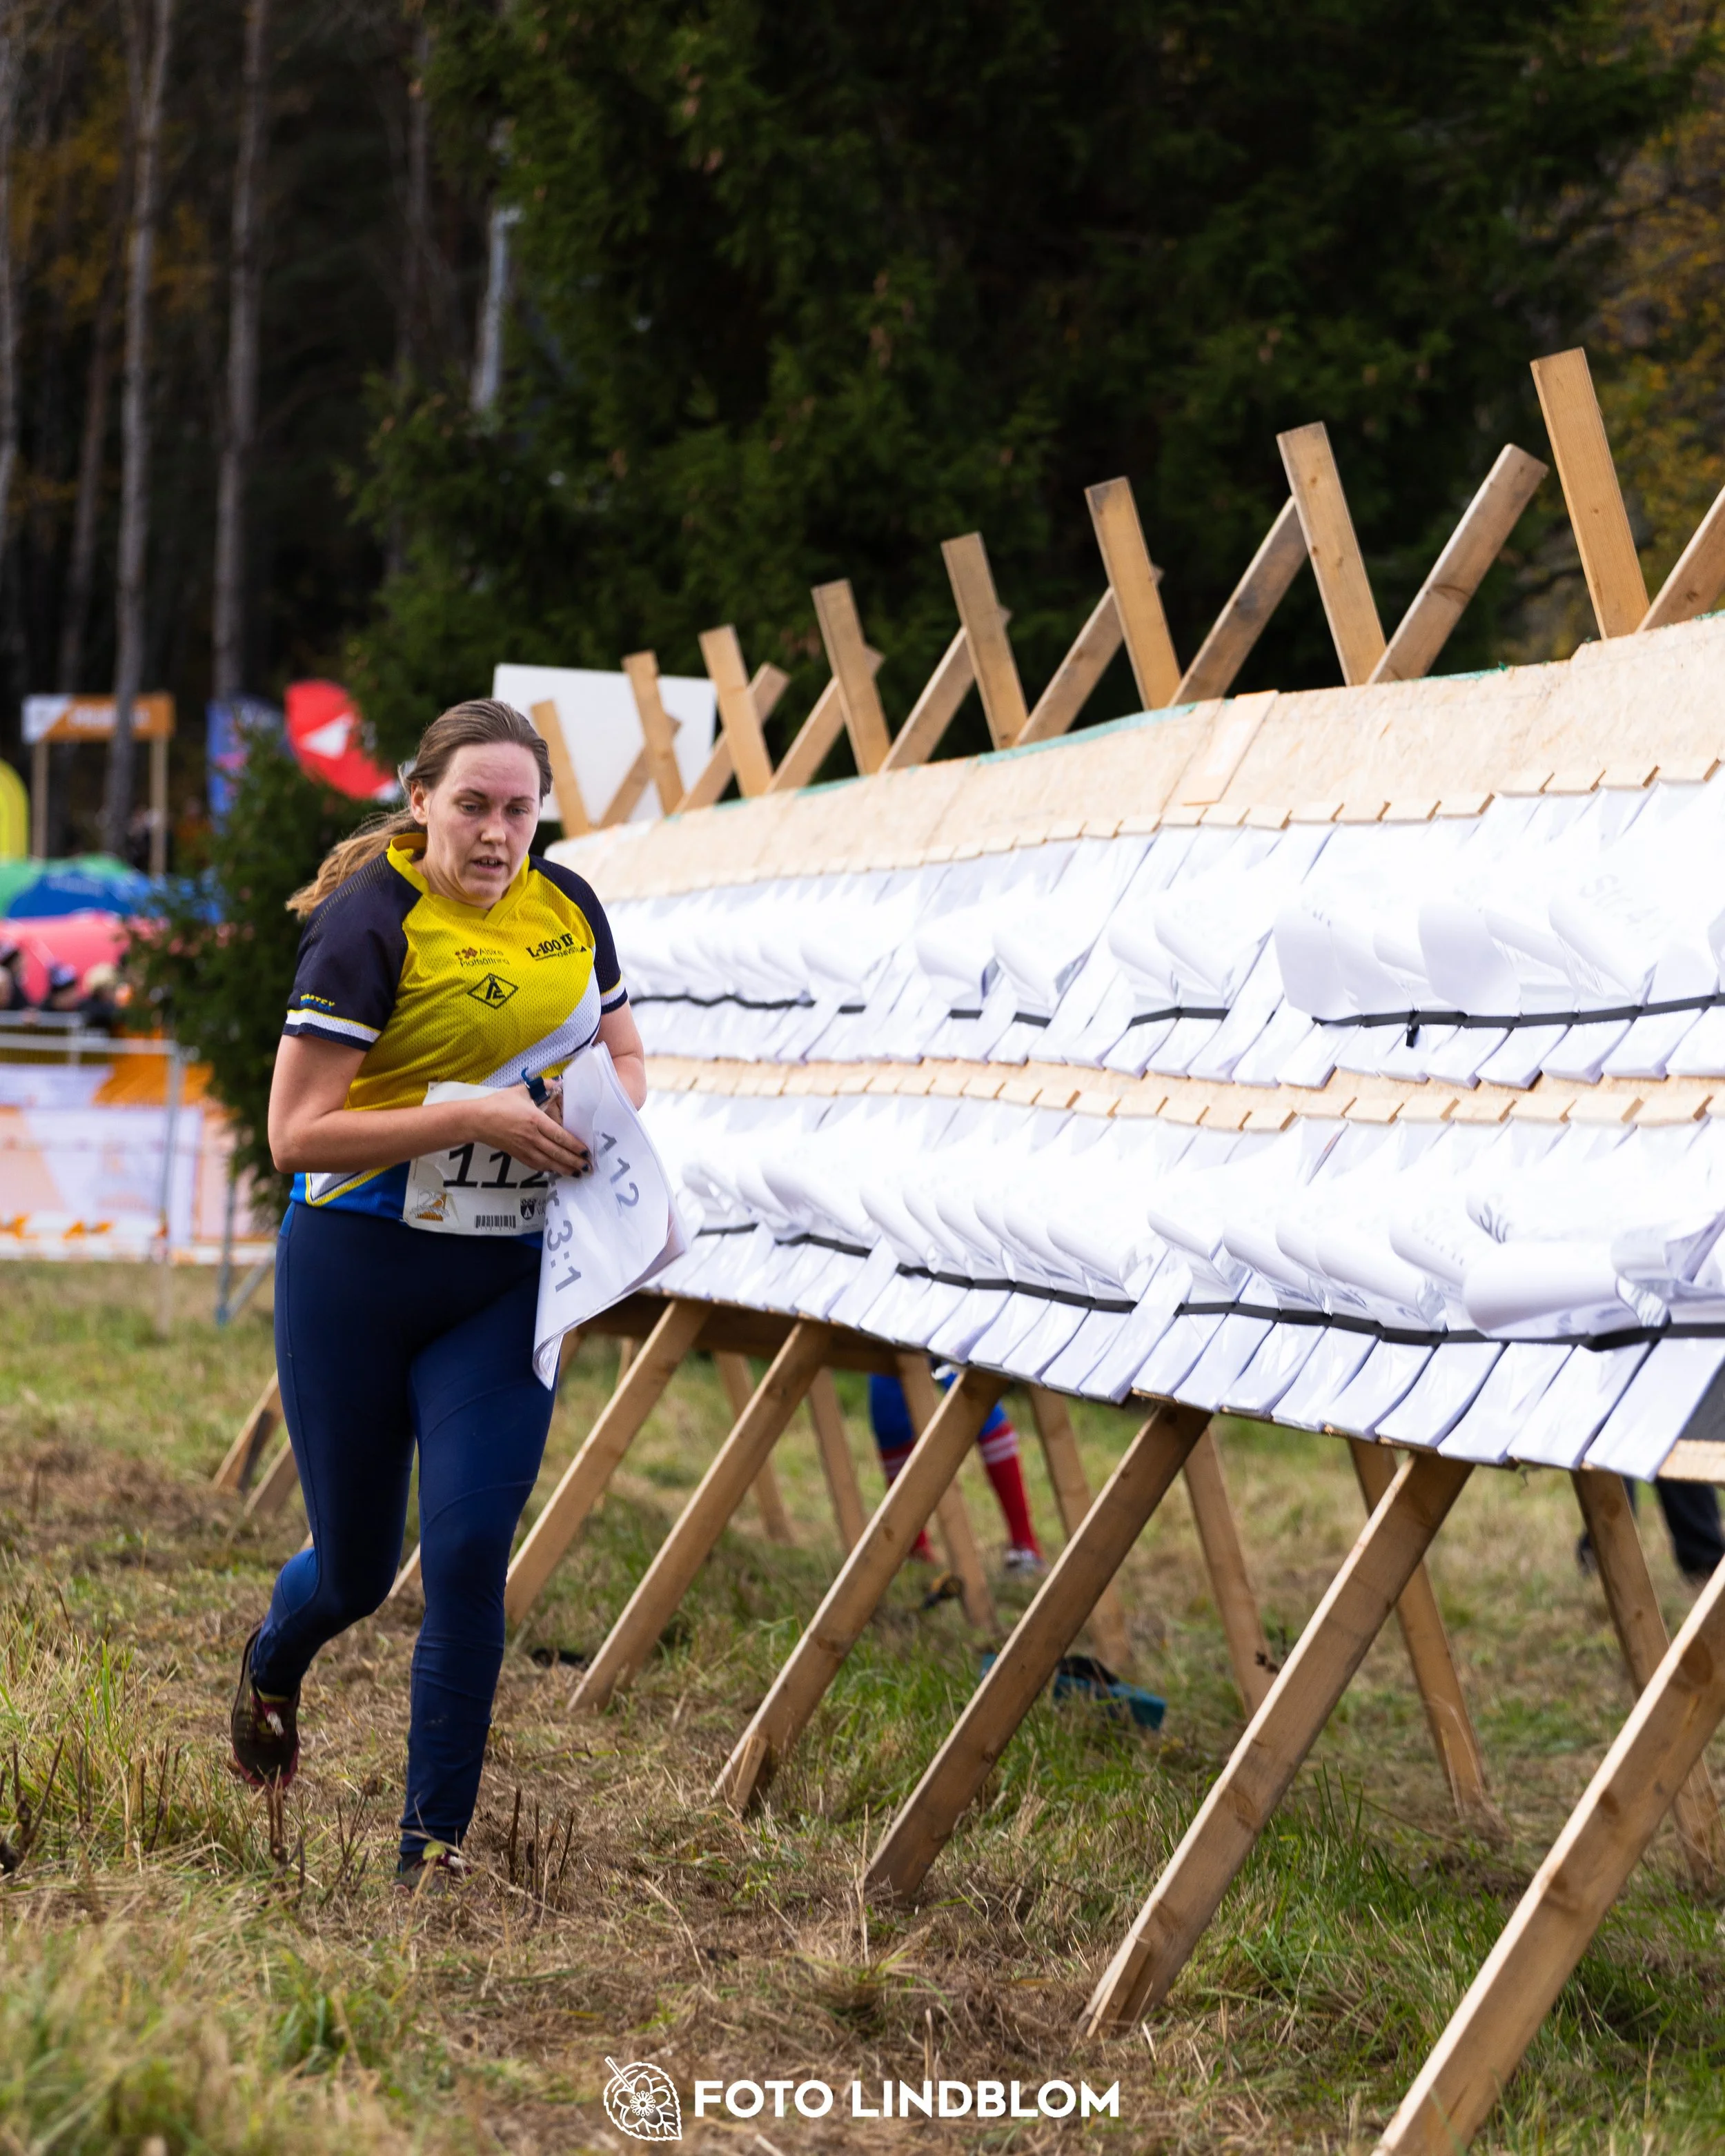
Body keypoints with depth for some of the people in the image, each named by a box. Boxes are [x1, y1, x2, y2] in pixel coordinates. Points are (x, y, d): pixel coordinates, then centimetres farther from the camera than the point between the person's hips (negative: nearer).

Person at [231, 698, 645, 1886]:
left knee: (470, 1551, -10)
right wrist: (476, 1119, -24)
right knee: (354, 1572, 9)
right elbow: (297, 1131, -18)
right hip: (360, 1266, -3)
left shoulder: (569, 907, 3)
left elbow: (624, 1054, 18)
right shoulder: (371, 923, -14)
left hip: (505, 1286, 3)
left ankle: (438, 1835, 3)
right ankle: (272, 1663, 47)